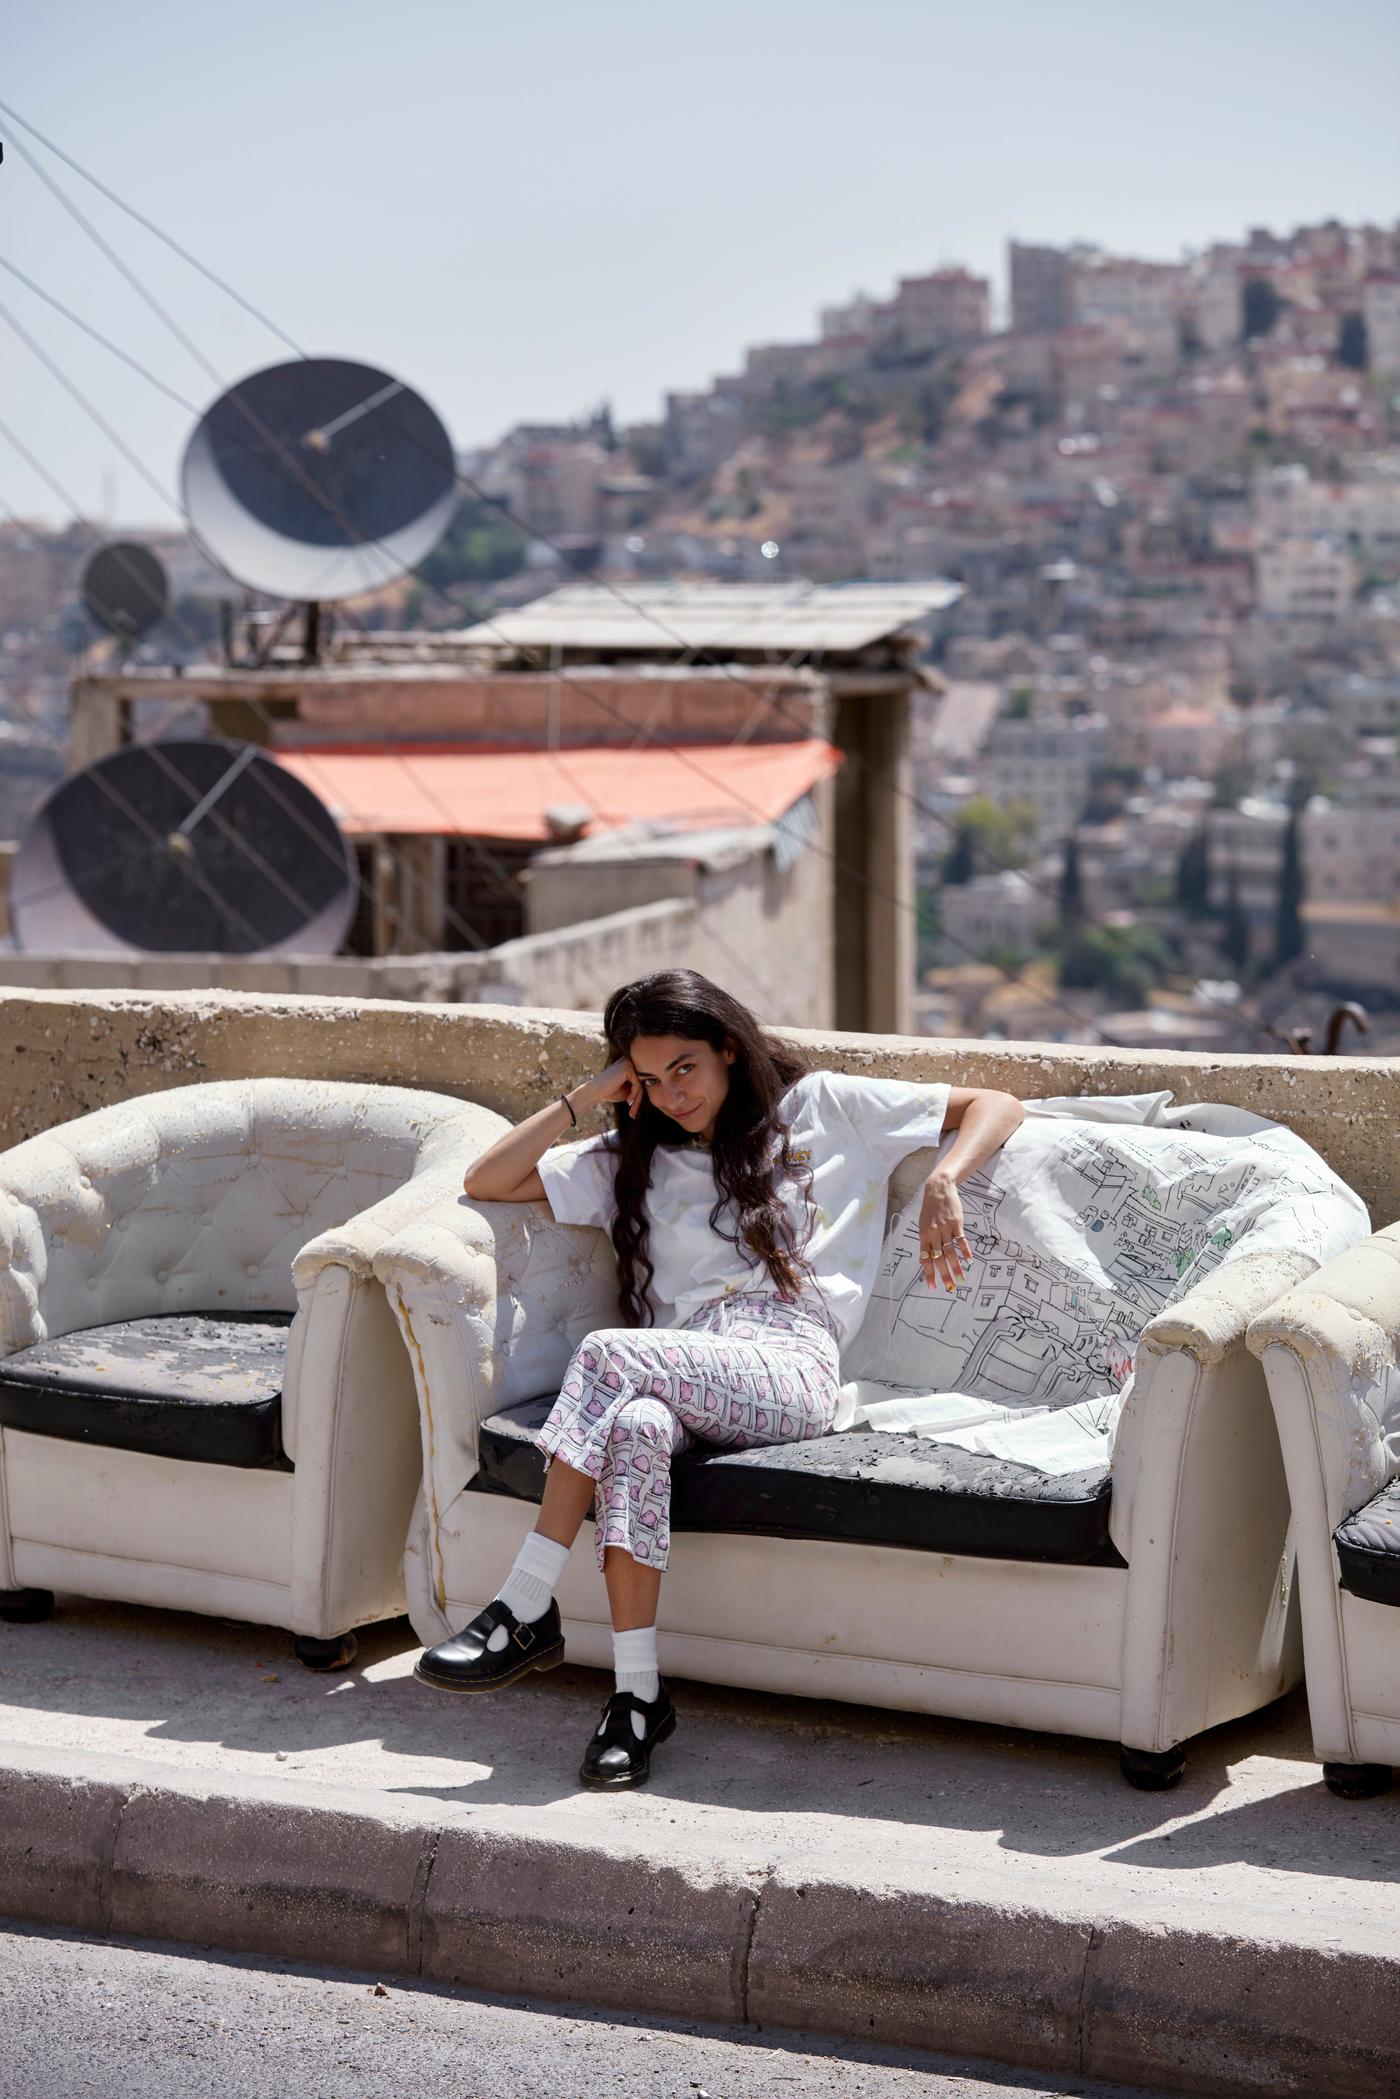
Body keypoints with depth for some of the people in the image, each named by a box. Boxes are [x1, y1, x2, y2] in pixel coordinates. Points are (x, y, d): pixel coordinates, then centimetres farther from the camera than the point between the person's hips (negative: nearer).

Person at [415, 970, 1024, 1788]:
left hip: (789, 1369, -3)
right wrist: (583, 1099, 19)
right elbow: (486, 1183, 25)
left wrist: (942, 1184, -4)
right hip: (683, 1370, 3)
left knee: (607, 1354, -31)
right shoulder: (638, 1159, 30)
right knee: (637, 1426, -36)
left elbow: (996, 1106, 16)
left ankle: (525, 1614, -29)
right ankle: (639, 1694, -35)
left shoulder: (823, 1107, 18)